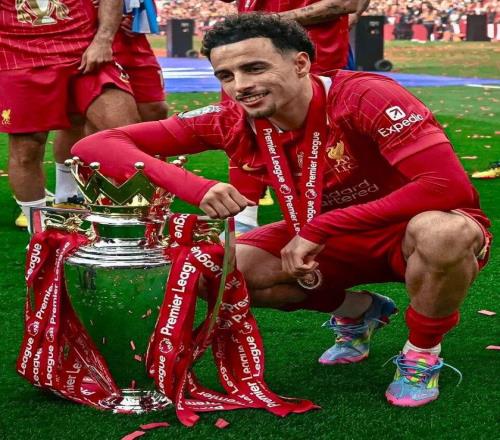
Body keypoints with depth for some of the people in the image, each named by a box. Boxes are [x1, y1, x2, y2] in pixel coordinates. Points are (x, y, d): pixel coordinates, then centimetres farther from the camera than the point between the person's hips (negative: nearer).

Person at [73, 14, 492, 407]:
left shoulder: (365, 98, -28)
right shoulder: (234, 121, -15)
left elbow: (450, 187, -36)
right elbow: (96, 145, -18)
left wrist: (317, 231, -33)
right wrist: (198, 188, -37)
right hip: (320, 238, 5)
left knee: (441, 233, -39)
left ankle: (422, 354, -6)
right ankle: (359, 311, 9)